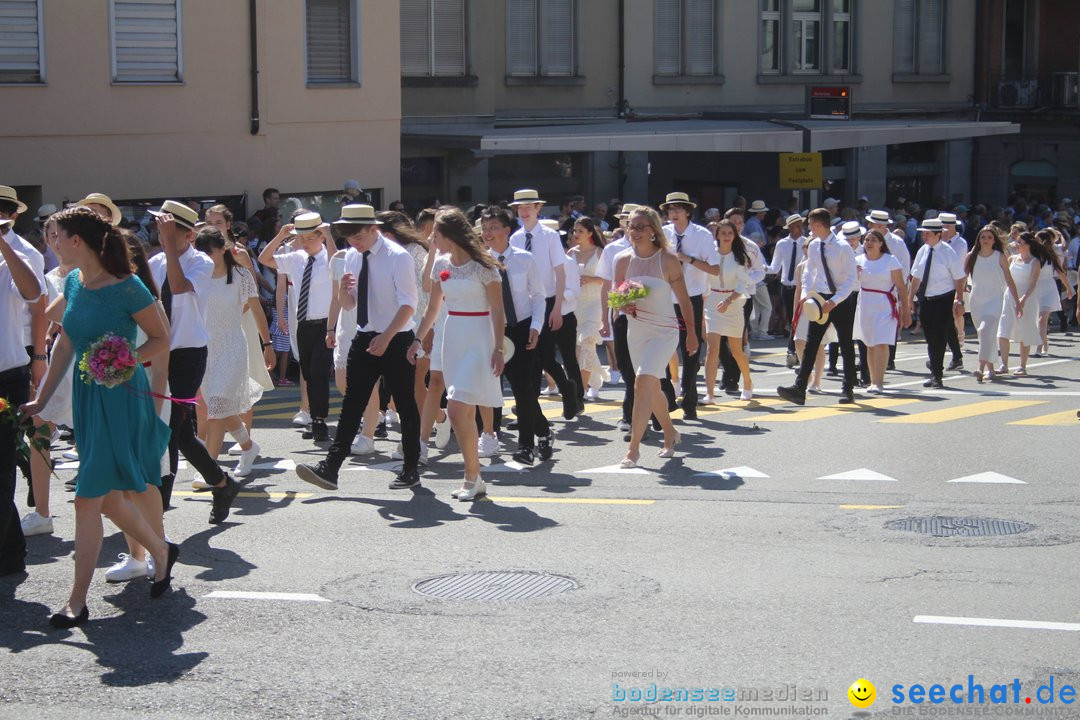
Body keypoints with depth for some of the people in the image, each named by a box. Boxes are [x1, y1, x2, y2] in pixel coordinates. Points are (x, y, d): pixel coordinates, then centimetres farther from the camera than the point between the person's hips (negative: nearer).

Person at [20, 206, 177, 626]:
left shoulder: (126, 288, -16)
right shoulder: (73, 284, 6)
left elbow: (162, 340, -7)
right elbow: (65, 344, 14)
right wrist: (41, 400, 15)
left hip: (120, 399, -7)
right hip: (86, 397, 7)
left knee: (89, 499, -7)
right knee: (108, 499, 13)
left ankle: (77, 602, 1)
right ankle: (161, 552, 37)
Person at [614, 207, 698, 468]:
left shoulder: (668, 260, -10)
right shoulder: (623, 260, 0)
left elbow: (684, 300, -2)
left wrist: (692, 334, 2)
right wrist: (623, 306, -15)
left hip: (664, 331, -5)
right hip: (636, 331, 5)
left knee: (643, 382, -20)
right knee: (652, 388, 17)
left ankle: (633, 447, -18)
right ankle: (670, 434, 40)